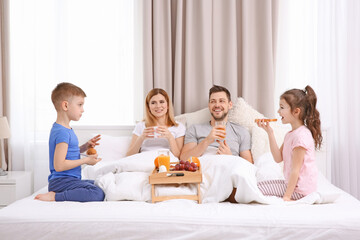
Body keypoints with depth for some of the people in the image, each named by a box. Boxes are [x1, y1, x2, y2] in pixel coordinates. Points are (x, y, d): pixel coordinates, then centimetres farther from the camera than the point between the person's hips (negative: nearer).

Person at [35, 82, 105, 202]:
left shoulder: (66, 129, 14)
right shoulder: (62, 132, -18)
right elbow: (59, 165, -24)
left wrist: (84, 147, 10)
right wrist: (85, 160, -15)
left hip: (71, 179, 11)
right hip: (61, 181, -11)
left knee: (100, 185, 24)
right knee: (98, 194, -27)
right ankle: (55, 196, -18)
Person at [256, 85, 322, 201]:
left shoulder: (301, 136, -21)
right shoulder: (290, 134, 10)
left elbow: (295, 169, -22)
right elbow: (278, 158, 5)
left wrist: (286, 196, -20)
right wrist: (270, 132, 1)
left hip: (300, 189, -10)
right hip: (292, 183, 10)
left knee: (257, 188, -12)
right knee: (261, 184, 16)